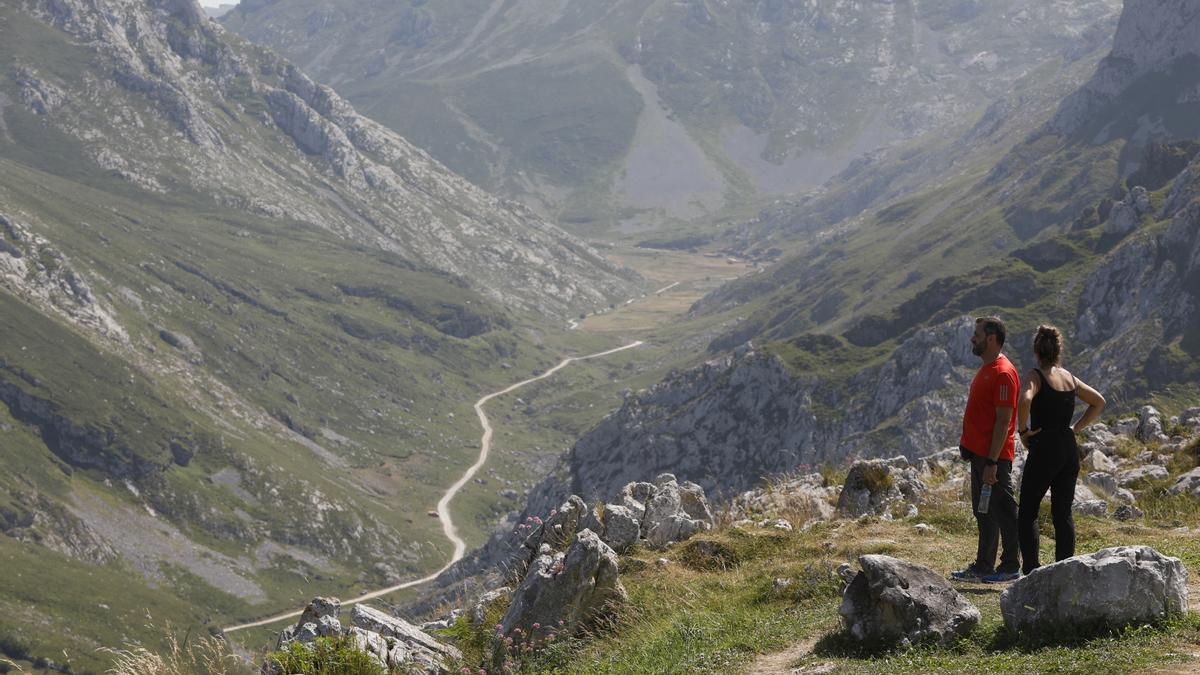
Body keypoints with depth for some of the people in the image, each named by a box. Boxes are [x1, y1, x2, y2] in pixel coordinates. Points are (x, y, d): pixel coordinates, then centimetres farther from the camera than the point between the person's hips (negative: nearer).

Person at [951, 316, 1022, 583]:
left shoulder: (1003, 373, -17)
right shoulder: (986, 369, 15)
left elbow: (1003, 421, -21)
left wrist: (992, 462, -23)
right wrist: (969, 446, 18)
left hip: (994, 456, -10)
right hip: (979, 453, 10)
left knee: (1003, 510, -2)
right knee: (983, 512, 14)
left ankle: (1010, 567, 6)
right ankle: (983, 566, 21)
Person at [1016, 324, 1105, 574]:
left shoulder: (1037, 376, -10)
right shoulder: (1069, 377, 10)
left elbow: (1024, 400, -30)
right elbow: (1099, 402, 21)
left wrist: (1023, 431, -16)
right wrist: (1076, 428, 16)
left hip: (1043, 450, -6)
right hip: (1069, 449, 6)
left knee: (1027, 513, 1)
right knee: (1063, 514, 10)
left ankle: (1030, 572, -6)